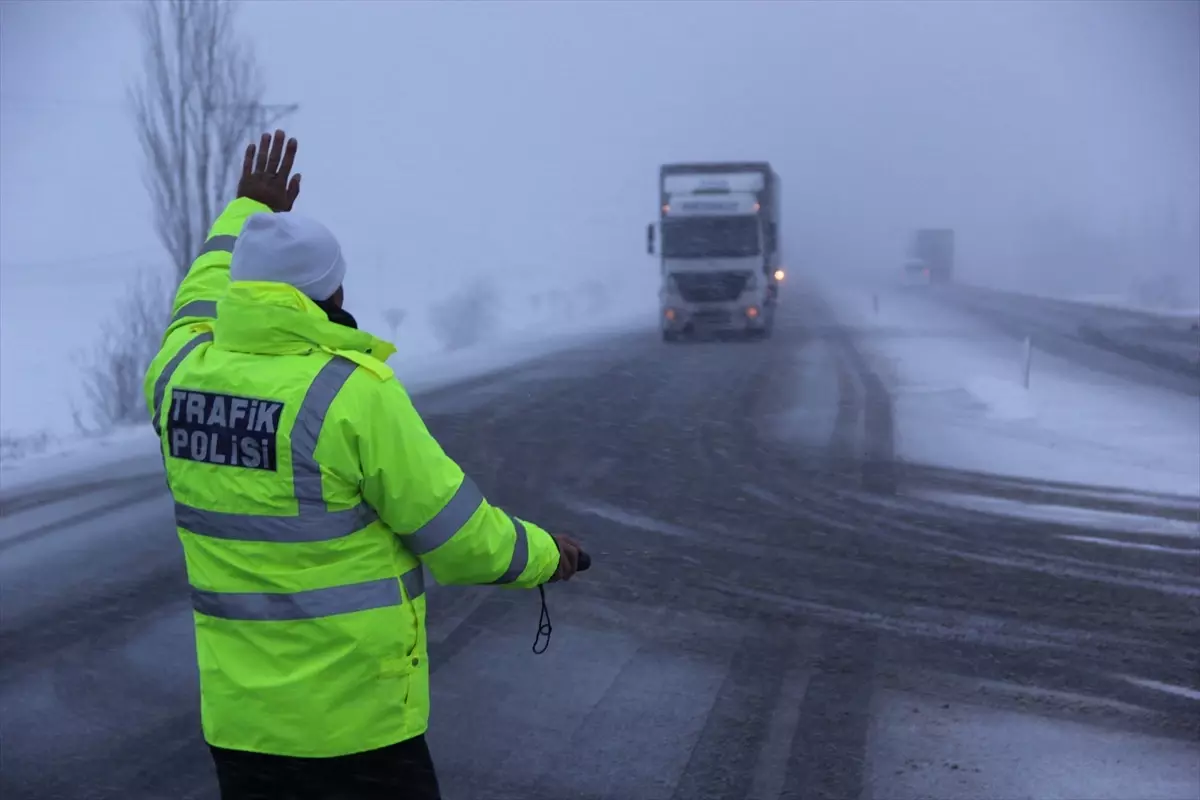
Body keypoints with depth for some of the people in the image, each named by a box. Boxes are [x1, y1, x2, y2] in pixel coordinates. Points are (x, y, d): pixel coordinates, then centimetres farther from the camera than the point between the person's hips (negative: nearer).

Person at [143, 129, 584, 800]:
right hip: (355, 720, -6)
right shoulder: (351, 391, -19)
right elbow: (455, 531, -11)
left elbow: (202, 302, 24)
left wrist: (246, 211, 37)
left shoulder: (183, 372, -2)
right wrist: (540, 555, 7)